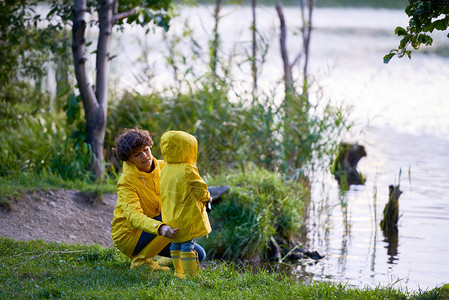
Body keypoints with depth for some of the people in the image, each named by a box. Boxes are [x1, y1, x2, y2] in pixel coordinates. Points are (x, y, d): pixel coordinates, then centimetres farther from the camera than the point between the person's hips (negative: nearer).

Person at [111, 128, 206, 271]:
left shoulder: (163, 167, -4)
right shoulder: (126, 181, -24)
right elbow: (134, 216, -37)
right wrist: (160, 228, -55)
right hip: (129, 235, -7)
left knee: (198, 255, 1)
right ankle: (140, 260, -16)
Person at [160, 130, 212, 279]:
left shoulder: (165, 169, 6)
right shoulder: (188, 170, -17)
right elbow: (200, 190, -13)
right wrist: (207, 198, 10)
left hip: (170, 215, 7)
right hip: (187, 216, -7)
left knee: (176, 244, 16)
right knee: (188, 244, -4)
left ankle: (179, 272, 25)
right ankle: (190, 274, -3)